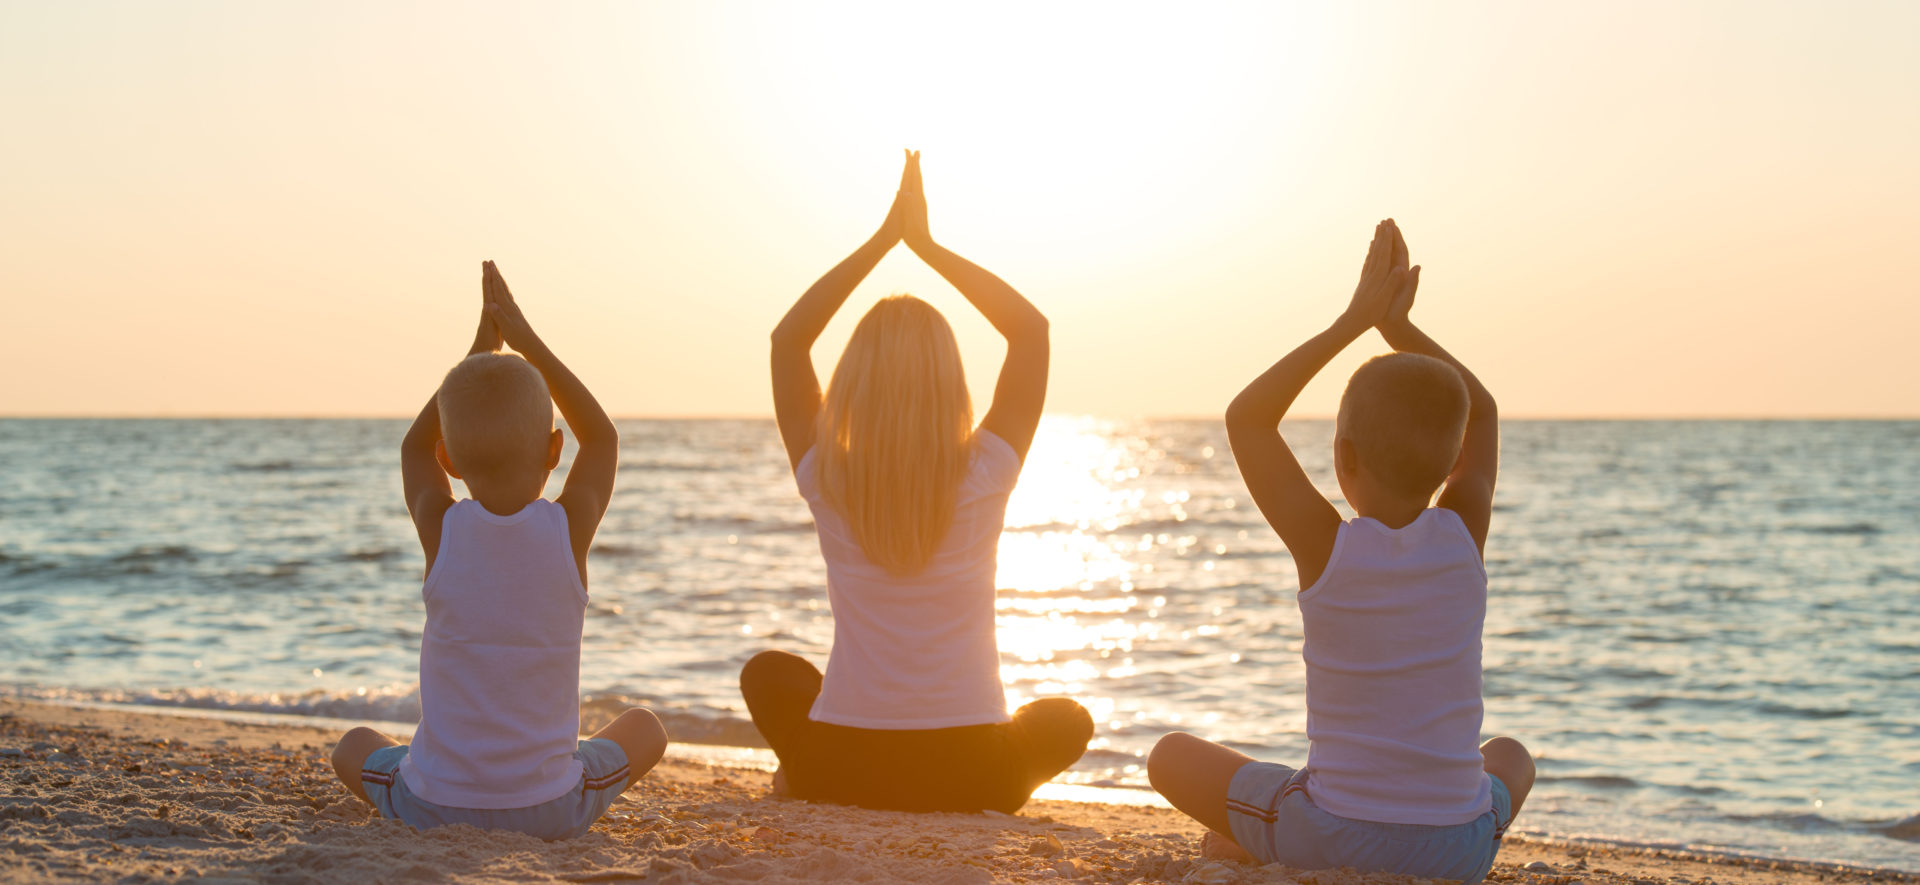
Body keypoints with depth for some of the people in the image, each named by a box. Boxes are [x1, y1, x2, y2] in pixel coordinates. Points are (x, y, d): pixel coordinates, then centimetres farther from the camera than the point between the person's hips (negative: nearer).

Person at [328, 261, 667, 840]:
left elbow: (417, 445, 14)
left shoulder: (440, 529, -10)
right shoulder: (571, 530, -11)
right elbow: (601, 435, 11)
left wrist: (480, 349, 16)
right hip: (550, 812, -1)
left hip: (430, 807, 1)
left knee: (355, 746, 33)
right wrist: (528, 342, 12)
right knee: (643, 728, 28)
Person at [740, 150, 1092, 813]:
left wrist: (883, 239, 2)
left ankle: (803, 776, 16)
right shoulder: (982, 478, -11)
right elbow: (1031, 327, 0)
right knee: (1068, 718, 31)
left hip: (840, 768, 2)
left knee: (768, 674, 33)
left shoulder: (827, 481, -9)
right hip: (972, 777, -1)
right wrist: (925, 243, 0)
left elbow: (788, 337, 4)